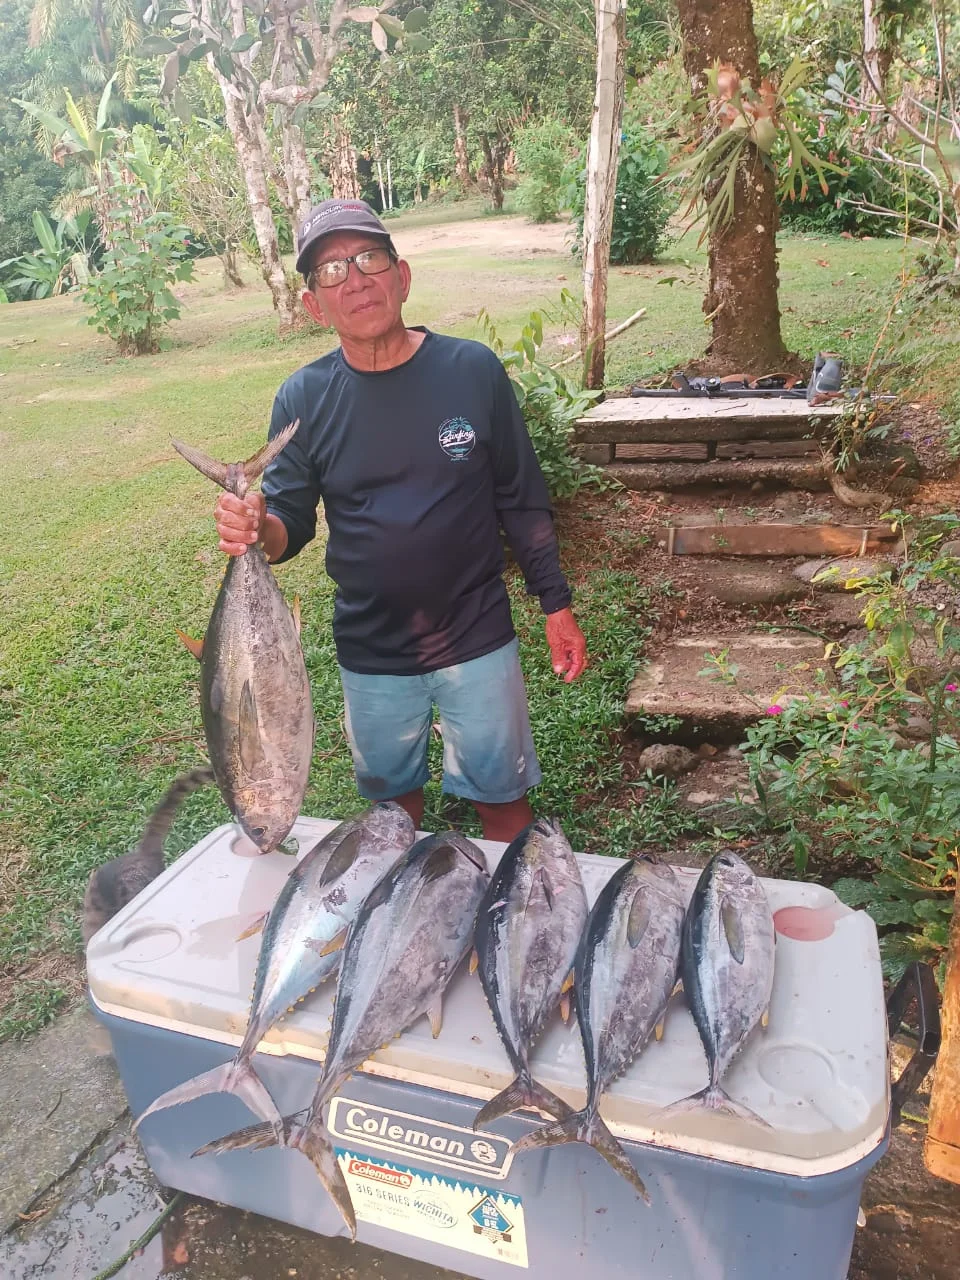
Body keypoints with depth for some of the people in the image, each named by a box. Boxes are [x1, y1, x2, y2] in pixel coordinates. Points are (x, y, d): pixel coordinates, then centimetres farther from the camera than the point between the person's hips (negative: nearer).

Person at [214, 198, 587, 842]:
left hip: (477, 639, -1)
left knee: (503, 798, 13)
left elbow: (522, 499, -3)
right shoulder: (303, 399, -7)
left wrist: (557, 606, -1)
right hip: (370, 653, 2)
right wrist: (258, 529, -26)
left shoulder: (472, 370, -10)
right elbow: (292, 520, -2)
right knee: (393, 796, 21)